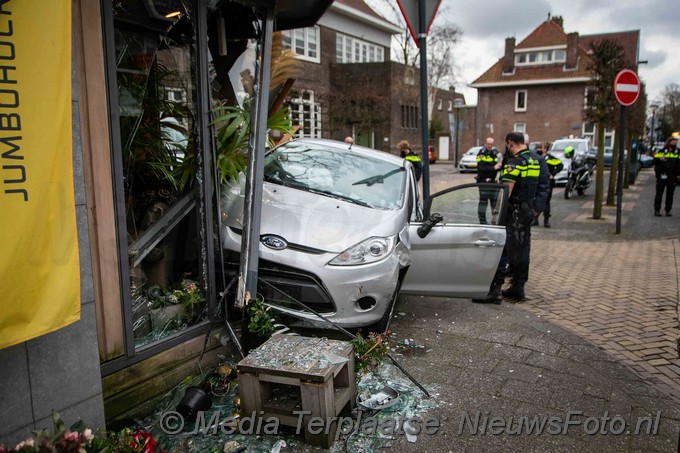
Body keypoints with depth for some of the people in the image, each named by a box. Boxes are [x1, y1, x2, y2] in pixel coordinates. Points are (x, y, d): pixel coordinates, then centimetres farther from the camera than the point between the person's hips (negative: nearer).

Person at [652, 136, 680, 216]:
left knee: (670, 194, 7)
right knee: (659, 193, -1)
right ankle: (657, 210, 3)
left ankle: (668, 210, 13)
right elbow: (654, 160, -2)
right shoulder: (662, 152, 2)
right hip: (662, 175, -3)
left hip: (672, 176, 3)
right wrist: (660, 159, -24)